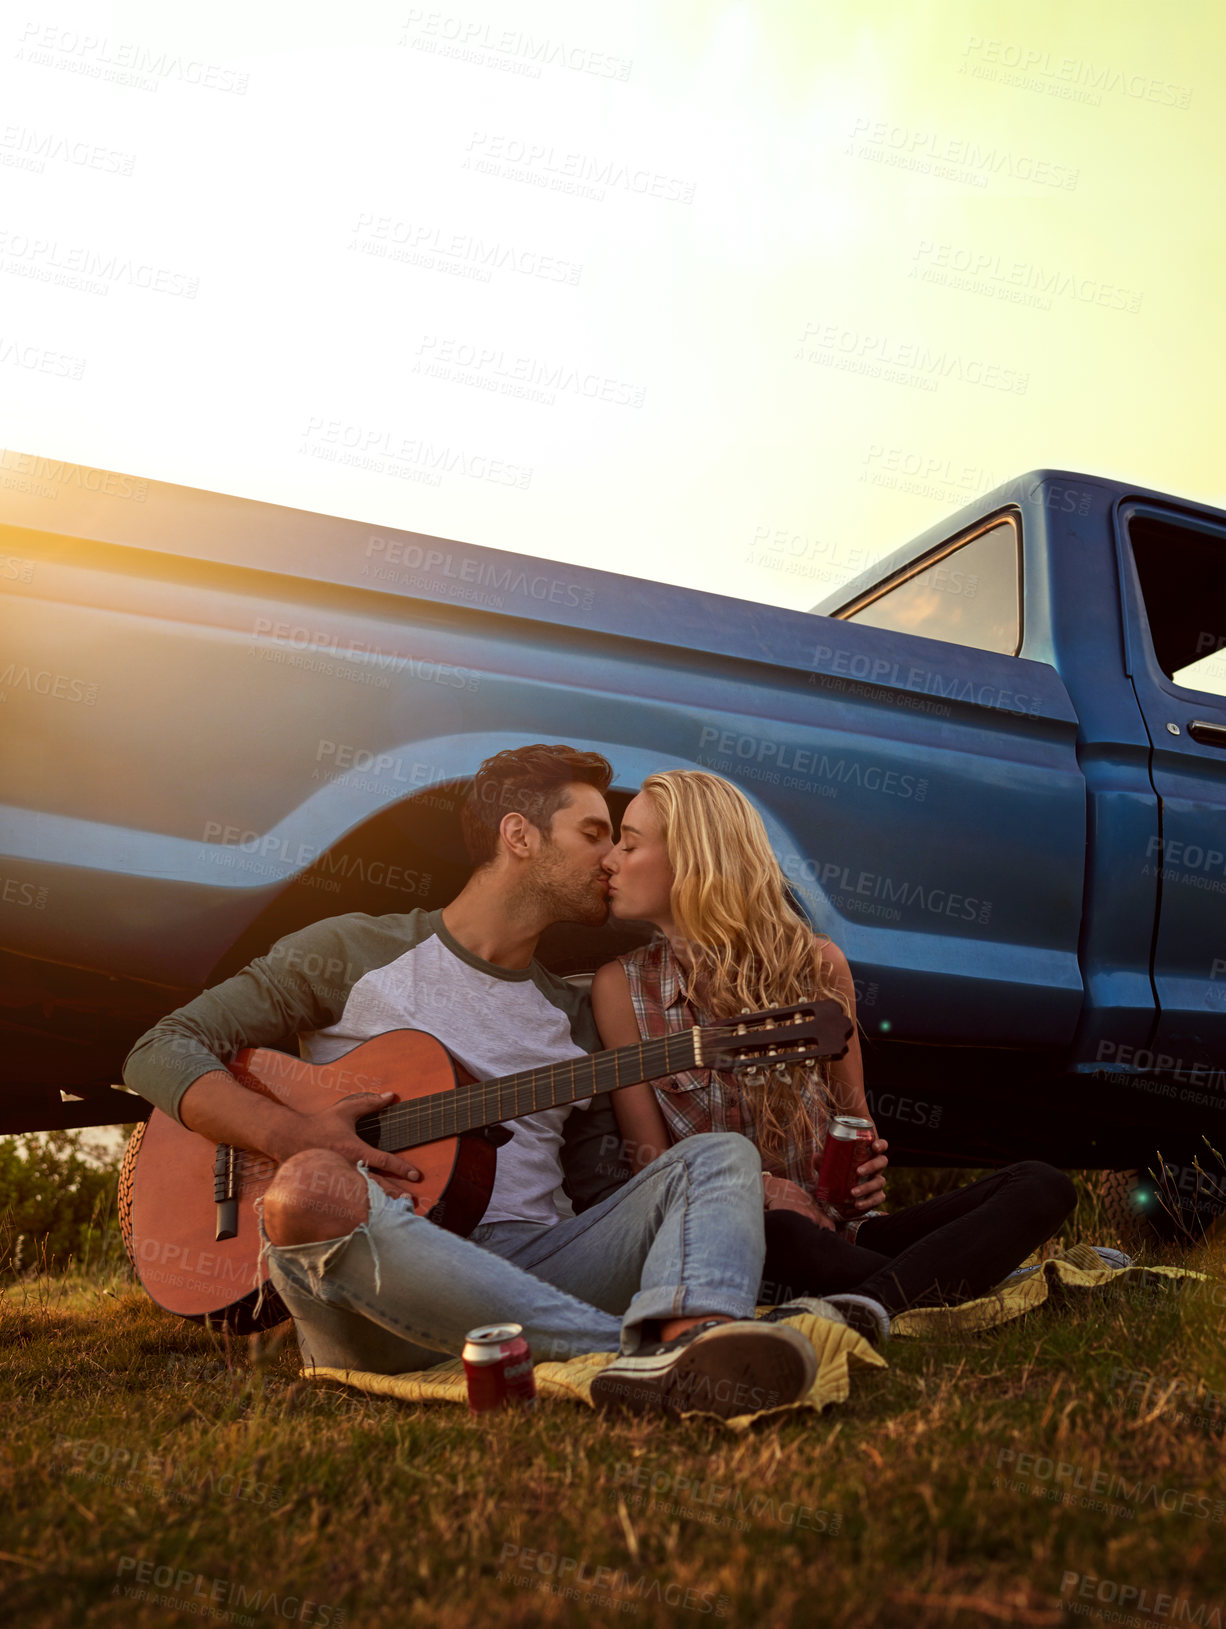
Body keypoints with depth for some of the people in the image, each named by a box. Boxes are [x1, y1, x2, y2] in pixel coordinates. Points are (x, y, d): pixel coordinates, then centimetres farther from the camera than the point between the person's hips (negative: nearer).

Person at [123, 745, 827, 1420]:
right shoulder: (353, 953, 7)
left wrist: (745, 1191, 0)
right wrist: (294, 1135, -13)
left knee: (722, 1155, -13)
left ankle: (687, 1339, -49)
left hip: (530, 1278, 4)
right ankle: (654, 1351, -40)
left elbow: (601, 1183, 17)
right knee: (312, 1191, -36)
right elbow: (163, 1051, 4)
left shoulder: (573, 1015, 21)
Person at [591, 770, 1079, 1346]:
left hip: (835, 1231, 4)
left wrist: (866, 1170, -6)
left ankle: (874, 1301, -38)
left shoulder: (816, 963, 5)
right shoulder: (623, 987, 1)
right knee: (776, 1231, -40)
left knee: (1042, 1186, -18)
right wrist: (752, 1187, -17)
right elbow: (652, 1165, 0)